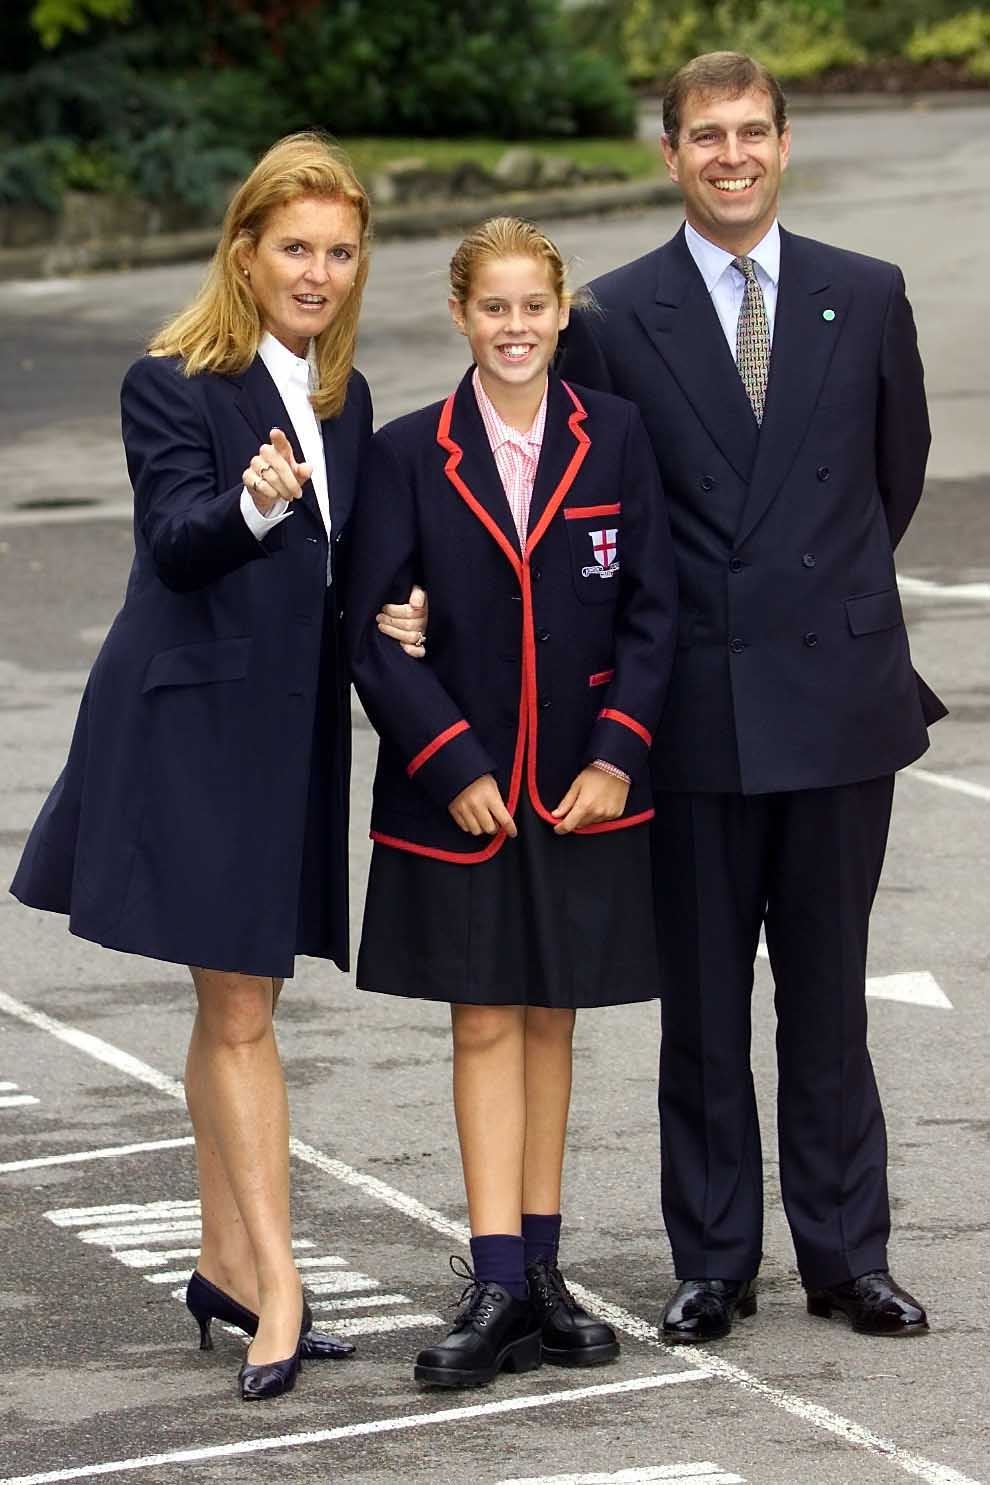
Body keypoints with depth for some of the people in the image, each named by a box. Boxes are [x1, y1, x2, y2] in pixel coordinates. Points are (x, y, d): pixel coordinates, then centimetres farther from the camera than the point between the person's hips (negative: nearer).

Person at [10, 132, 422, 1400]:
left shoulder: (342, 397, 12)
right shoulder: (172, 385, -9)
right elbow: (177, 539, -22)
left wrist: (395, 614, -2)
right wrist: (252, 503, -42)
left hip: (293, 726, 7)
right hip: (197, 724, -7)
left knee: (234, 1006, 14)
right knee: (237, 1013, -7)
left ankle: (226, 1265, 22)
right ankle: (275, 1284, -7)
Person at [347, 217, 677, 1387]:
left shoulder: (613, 438, 0)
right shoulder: (408, 456, -3)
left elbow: (651, 611, 1)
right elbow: (376, 635, -5)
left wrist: (615, 754, -8)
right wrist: (456, 767, -11)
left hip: (581, 790, 1)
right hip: (459, 792, -1)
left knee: (549, 1018, 9)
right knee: (484, 1026, -1)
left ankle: (539, 1271, 17)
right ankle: (498, 1288, -3)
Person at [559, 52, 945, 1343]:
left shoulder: (866, 298, 5)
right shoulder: (615, 318, 0)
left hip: (841, 694, 1)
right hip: (695, 706, -1)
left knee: (828, 995, 8)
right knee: (702, 1005, 6)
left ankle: (846, 1253, 16)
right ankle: (714, 1263, 14)